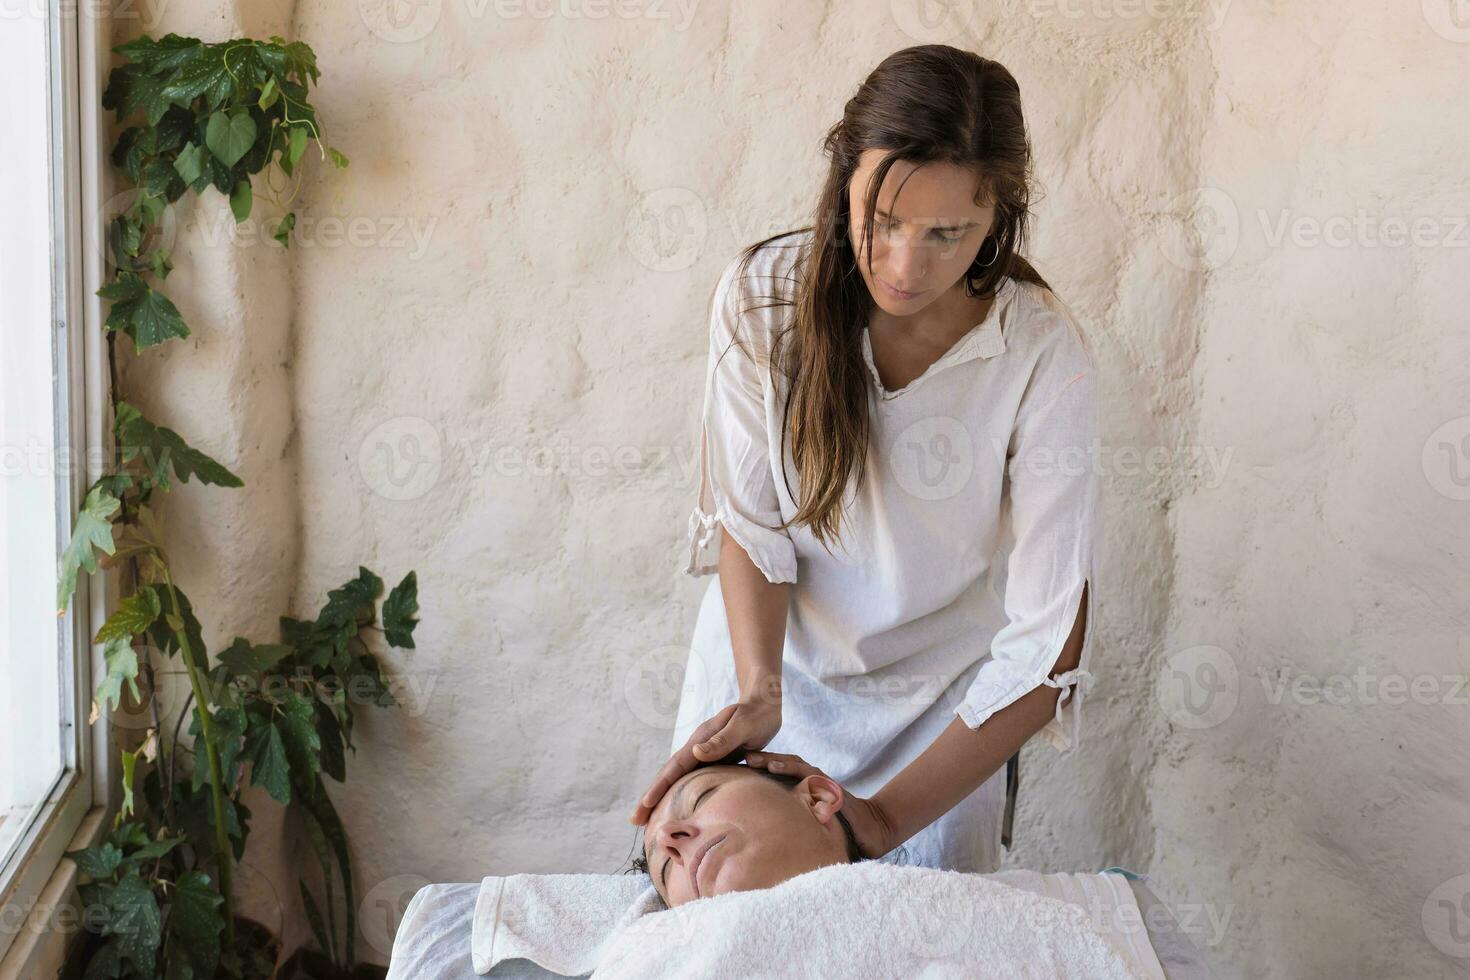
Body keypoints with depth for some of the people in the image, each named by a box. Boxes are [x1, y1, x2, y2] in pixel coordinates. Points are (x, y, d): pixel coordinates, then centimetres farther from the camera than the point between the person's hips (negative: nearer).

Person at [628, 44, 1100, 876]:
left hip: (938, 705, -1)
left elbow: (1048, 646, -25)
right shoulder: (761, 293, -19)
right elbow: (748, 520, -12)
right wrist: (758, 693, -30)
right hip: (765, 663, 1)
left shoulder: (1046, 360, -25)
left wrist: (885, 820, -30)